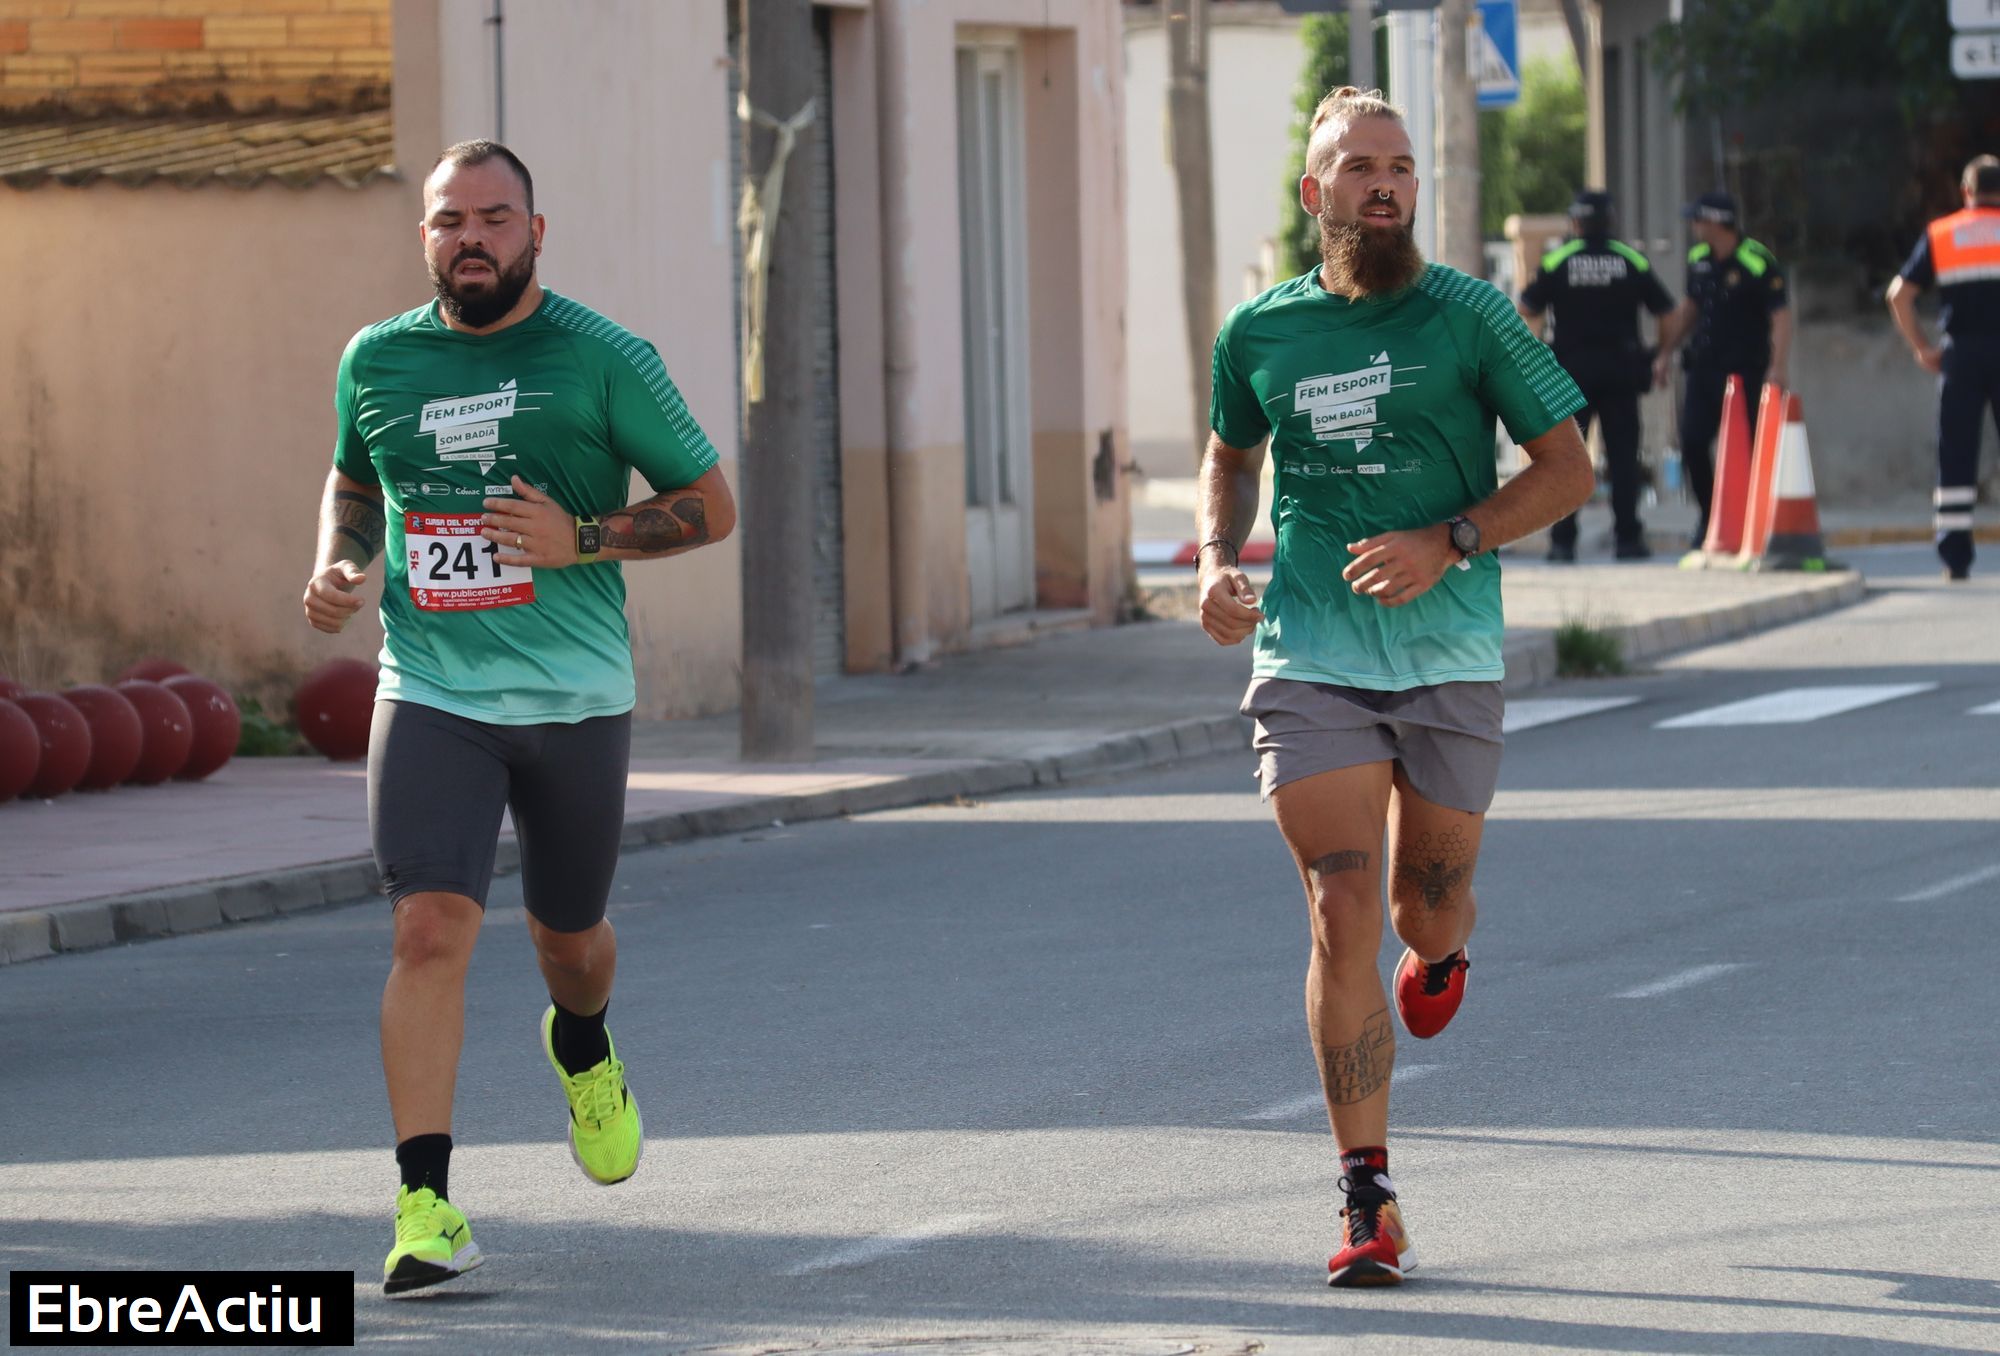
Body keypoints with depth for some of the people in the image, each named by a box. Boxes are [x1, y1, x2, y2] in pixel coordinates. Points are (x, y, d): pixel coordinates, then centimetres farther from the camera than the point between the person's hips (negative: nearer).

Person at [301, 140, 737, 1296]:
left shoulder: (605, 360, -3)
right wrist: (340, 561, 3)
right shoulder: (376, 361, 6)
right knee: (431, 926, -16)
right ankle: (426, 1205, -17)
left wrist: (582, 538, -15)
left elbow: (712, 504, 1)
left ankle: (583, 1047, 53)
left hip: (576, 697, 0)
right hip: (431, 692, 0)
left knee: (569, 937, 15)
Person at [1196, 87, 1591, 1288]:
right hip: (1310, 659, 0)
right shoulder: (1260, 333, 4)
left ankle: (1443, 953, 53)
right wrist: (1219, 558, 4)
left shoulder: (1468, 314, -3)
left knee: (1427, 905, 11)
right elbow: (1232, 455, 23)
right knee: (1342, 914, -10)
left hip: (1448, 657, 0)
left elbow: (1569, 468, -1)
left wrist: (1449, 542, -14)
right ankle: (1371, 1207, -8)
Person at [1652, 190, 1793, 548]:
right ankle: (1708, 516, 15)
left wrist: (1777, 367, -26)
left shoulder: (1758, 263, -13)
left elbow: (1781, 317, -16)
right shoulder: (1698, 259, 10)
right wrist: (1665, 354, 21)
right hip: (1703, 368, 7)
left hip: (1744, 371, -7)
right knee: (1692, 442, 1)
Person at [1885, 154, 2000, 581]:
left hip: (1960, 353, 1)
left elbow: (1899, 294, 4)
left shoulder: (1940, 235, 10)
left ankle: (1955, 556, -2)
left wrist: (1921, 347, 10)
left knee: (1956, 454, 3)